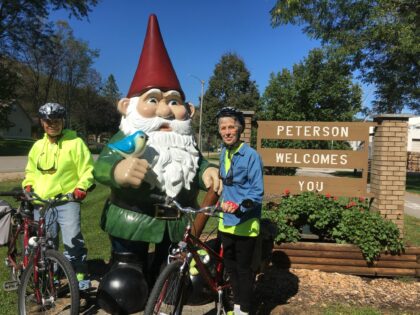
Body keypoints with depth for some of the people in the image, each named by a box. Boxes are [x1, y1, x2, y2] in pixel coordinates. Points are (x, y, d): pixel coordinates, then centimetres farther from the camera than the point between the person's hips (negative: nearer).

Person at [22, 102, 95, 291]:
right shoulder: (38, 146, 13)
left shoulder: (75, 142, -4)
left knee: (73, 241, -11)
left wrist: (81, 187, -19)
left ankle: (80, 276, 4)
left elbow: (87, 169, -6)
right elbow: (30, 170, 23)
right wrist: (28, 186, 6)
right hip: (41, 202, 5)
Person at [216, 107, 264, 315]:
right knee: (230, 265, 18)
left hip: (245, 224, -7)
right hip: (226, 221, 7)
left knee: (244, 268, 7)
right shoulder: (223, 153, 6)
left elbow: (257, 193, -18)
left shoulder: (251, 155, -16)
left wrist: (239, 205, -32)